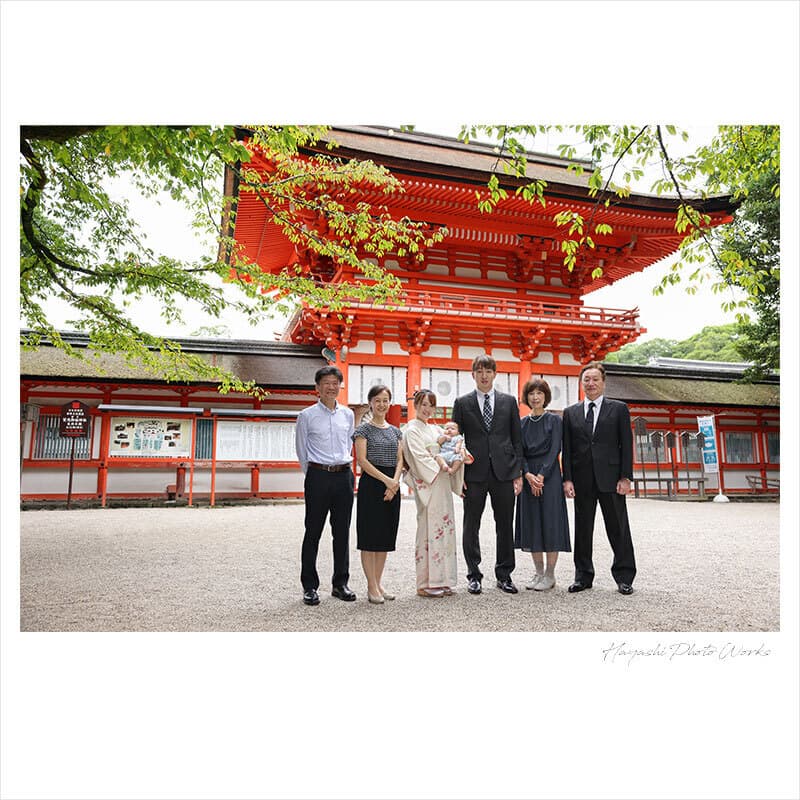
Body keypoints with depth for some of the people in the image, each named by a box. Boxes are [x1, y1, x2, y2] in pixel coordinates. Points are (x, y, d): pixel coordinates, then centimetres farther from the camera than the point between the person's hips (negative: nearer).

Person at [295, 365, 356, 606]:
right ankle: (310, 587, 12)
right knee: (313, 532, 2)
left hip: (344, 475, 4)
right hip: (318, 476, -3)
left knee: (342, 532, 9)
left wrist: (343, 465, 14)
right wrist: (313, 474, 8)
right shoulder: (307, 415, -1)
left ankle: (340, 583, 21)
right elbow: (301, 449, 6)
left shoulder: (348, 414, 10)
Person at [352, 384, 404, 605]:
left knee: (386, 536, 10)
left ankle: (378, 583, 20)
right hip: (371, 484, -6)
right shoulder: (364, 429, -3)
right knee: (370, 535, -2)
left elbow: (400, 460, 9)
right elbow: (362, 460, -11)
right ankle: (372, 587, 7)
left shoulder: (395, 430, 13)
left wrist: (394, 482, -8)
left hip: (392, 485, 6)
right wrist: (386, 480, -16)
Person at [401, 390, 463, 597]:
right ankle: (425, 584, 2)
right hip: (427, 485, -8)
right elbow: (420, 458, -13)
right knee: (429, 530, -6)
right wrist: (442, 467, -15)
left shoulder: (435, 429, 19)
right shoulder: (412, 430, -4)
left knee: (445, 529, 8)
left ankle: (442, 580, 16)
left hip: (443, 484, 8)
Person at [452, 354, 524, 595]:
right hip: (474, 474, -1)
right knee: (471, 526, 5)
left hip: (504, 472, 1)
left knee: (505, 526, 8)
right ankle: (474, 575, 18)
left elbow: (517, 439, 8)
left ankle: (504, 575, 21)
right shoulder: (462, 403, 5)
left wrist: (518, 473, 2)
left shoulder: (509, 401, 9)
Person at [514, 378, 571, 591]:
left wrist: (541, 475, -15)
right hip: (528, 476, 4)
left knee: (550, 523, -3)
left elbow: (555, 450, -7)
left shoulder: (554, 420, 1)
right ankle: (539, 573, 15)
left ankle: (550, 575, 6)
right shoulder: (522, 423, 11)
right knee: (532, 524, 5)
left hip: (549, 476, -4)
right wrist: (528, 475, -11)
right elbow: (519, 452, 4)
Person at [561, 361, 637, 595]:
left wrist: (625, 477, -6)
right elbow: (566, 449, 7)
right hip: (582, 480, 2)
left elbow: (626, 445, 1)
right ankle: (583, 576, 17)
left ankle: (624, 577, 16)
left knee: (618, 529, 4)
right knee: (582, 529, 7)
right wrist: (567, 479, -2)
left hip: (610, 478, -2)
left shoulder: (618, 409, 6)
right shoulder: (571, 413, 11)